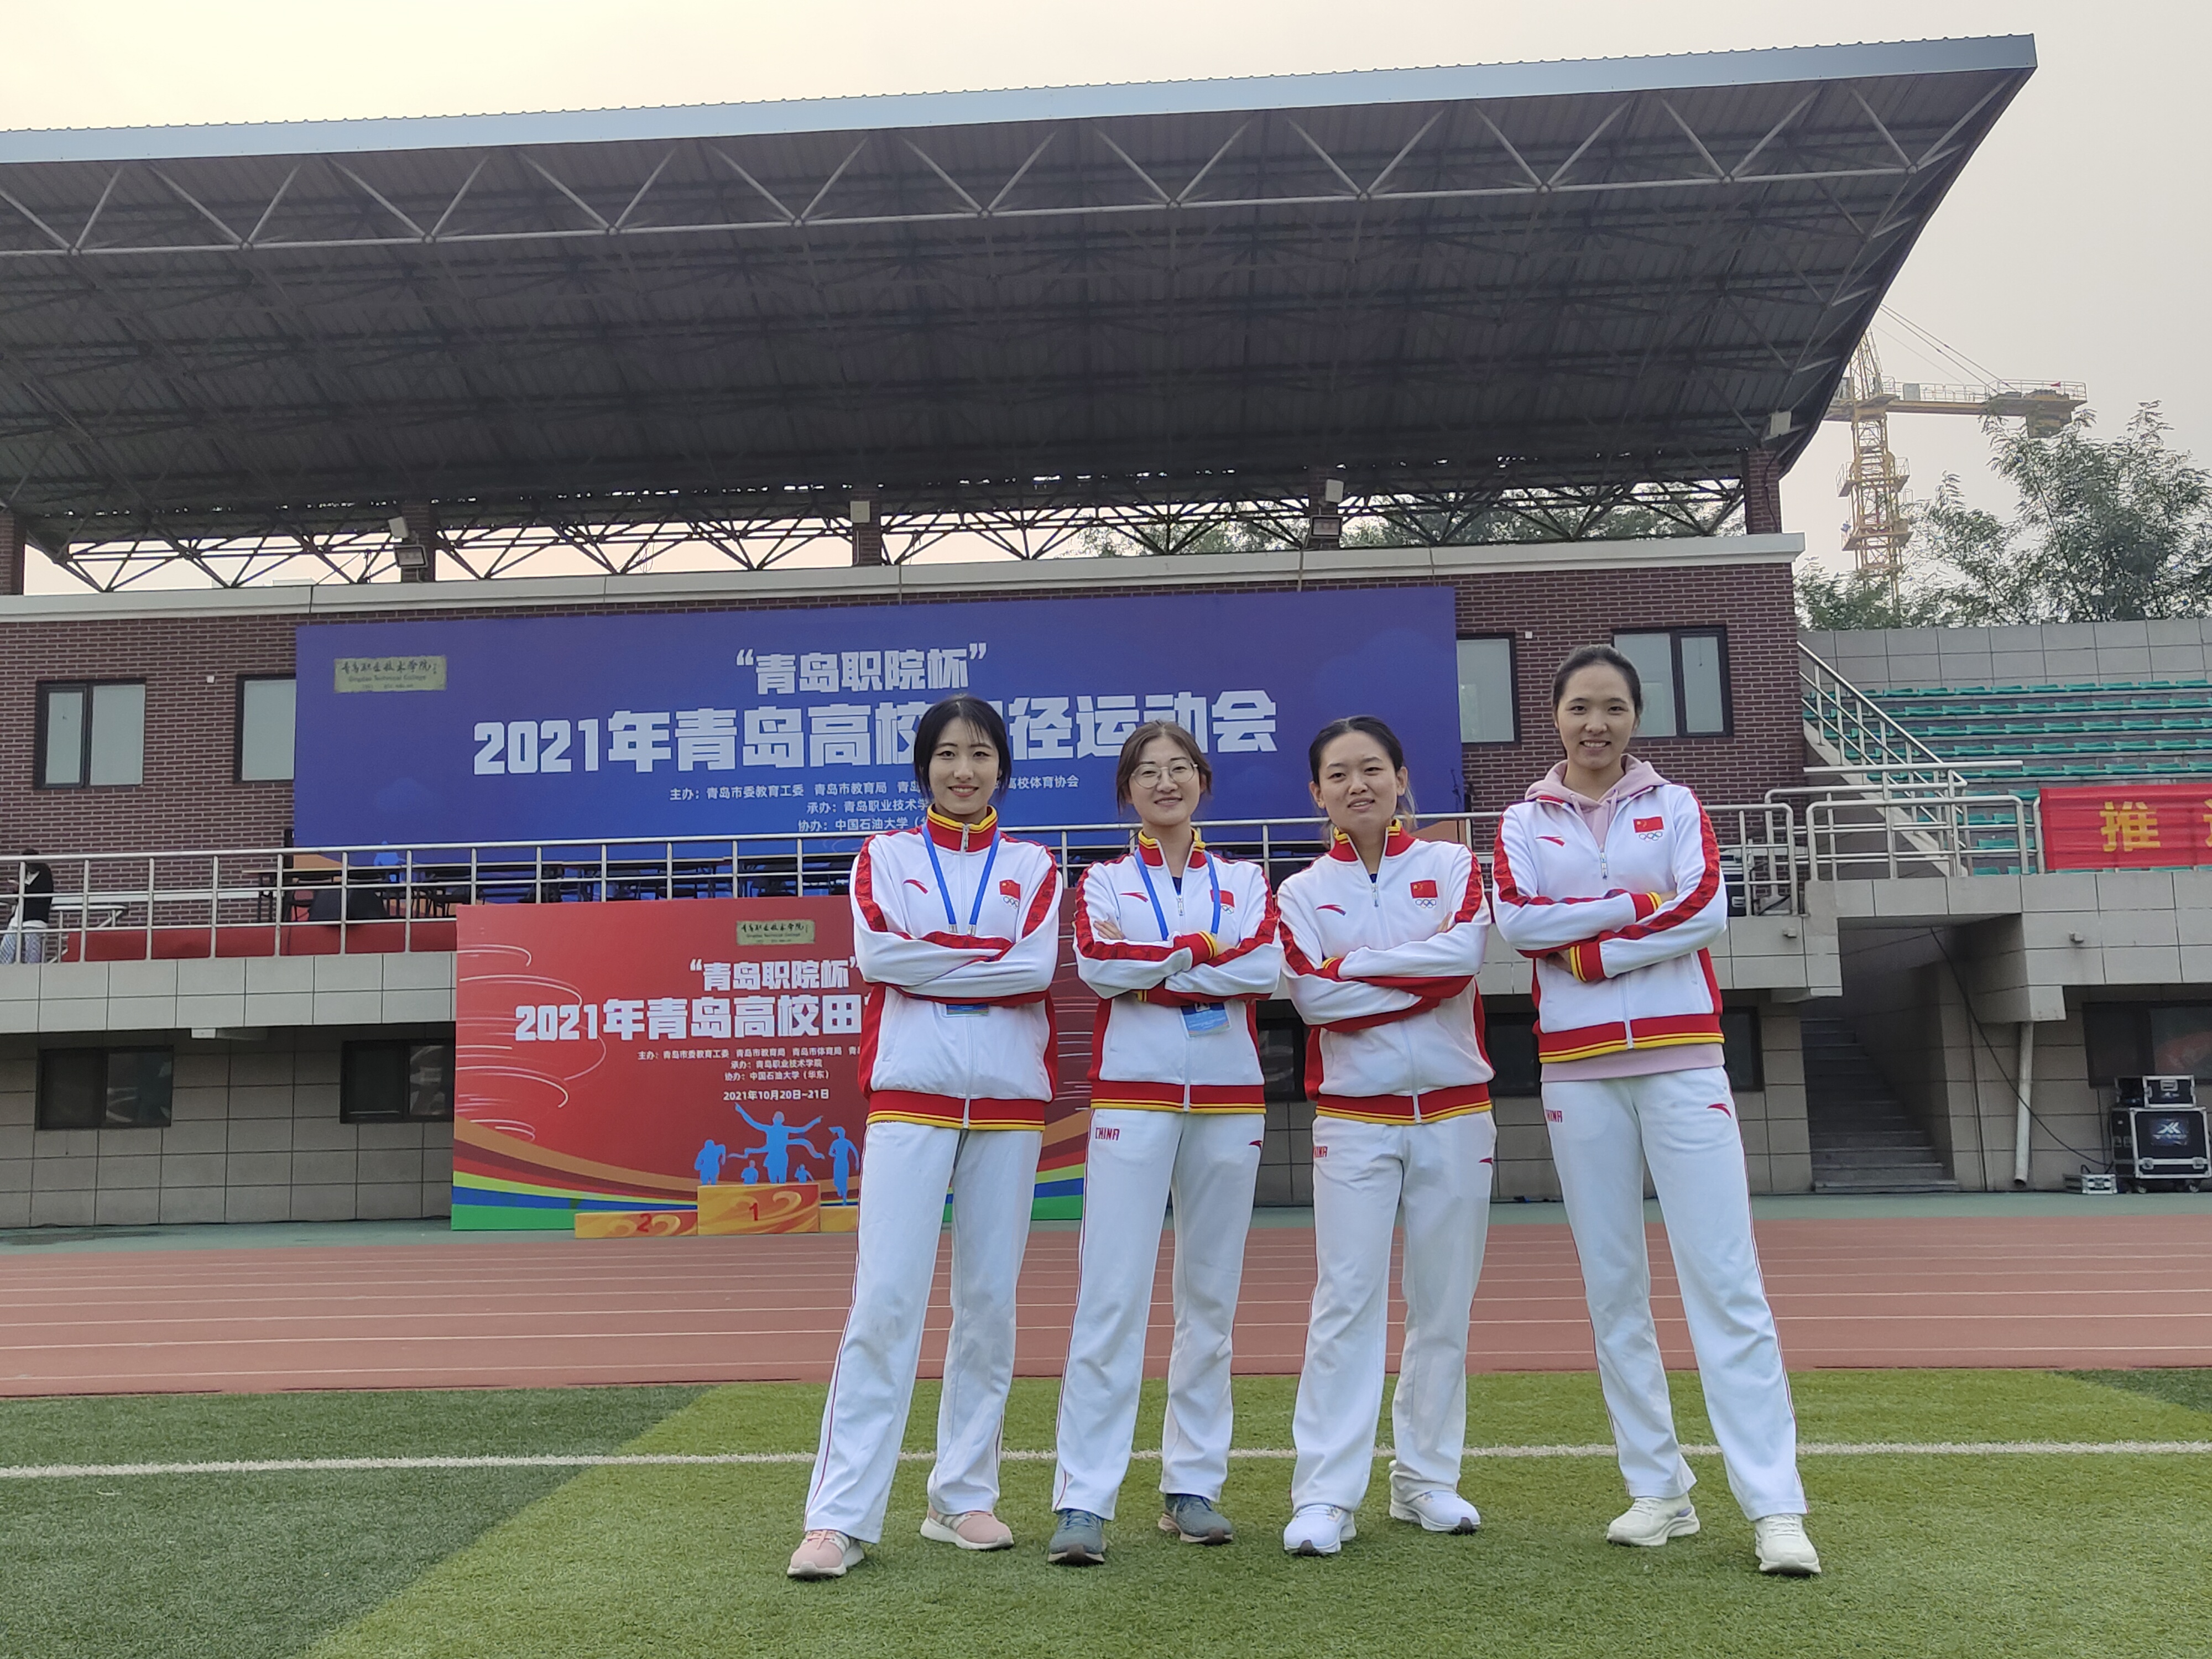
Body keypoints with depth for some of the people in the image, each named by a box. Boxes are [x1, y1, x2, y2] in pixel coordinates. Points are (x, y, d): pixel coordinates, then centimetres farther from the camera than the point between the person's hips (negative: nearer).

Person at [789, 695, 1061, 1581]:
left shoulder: (1032, 865, 11)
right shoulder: (885, 856, 9)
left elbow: (1037, 967, -7)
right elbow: (876, 951, -9)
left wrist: (927, 957, -8)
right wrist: (988, 954, -8)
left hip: (1008, 1100, 2)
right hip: (910, 1096, -2)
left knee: (990, 1302, 5)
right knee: (885, 1299, -8)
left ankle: (964, 1497, 17)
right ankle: (839, 1516, -4)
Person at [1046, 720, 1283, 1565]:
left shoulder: (1244, 879, 13)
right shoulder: (1105, 880, 10)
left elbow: (1265, 968, -6)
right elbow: (1096, 963, -10)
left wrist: (1148, 969, -9)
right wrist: (1206, 948, -8)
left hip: (1229, 1101, 2)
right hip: (1132, 1098, -2)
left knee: (1210, 1297, 6)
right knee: (1111, 1296, -9)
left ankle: (1194, 1486, 16)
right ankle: (1083, 1501, -8)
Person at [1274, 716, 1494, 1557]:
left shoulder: (1452, 864, 5)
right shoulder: (1303, 890, 5)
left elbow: (1463, 951, -13)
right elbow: (1313, 997, -10)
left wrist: (1353, 964, -11)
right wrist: (1423, 979, -11)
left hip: (1454, 1113, 1)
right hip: (1354, 1117, -1)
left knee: (1443, 1301, 7)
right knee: (1346, 1298, -6)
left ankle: (1426, 1479, 20)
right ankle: (1324, 1496, -2)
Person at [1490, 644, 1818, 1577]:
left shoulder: (1675, 805, 7)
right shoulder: (1524, 822, 9)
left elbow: (1706, 909, -9)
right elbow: (1515, 920, -8)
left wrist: (1587, 949, -11)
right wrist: (1636, 905, -10)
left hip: (1681, 1062, -1)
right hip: (1578, 1072, 2)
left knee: (1725, 1277, -6)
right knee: (1613, 1286, 6)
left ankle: (1775, 1506, -3)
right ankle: (1659, 1492, 16)